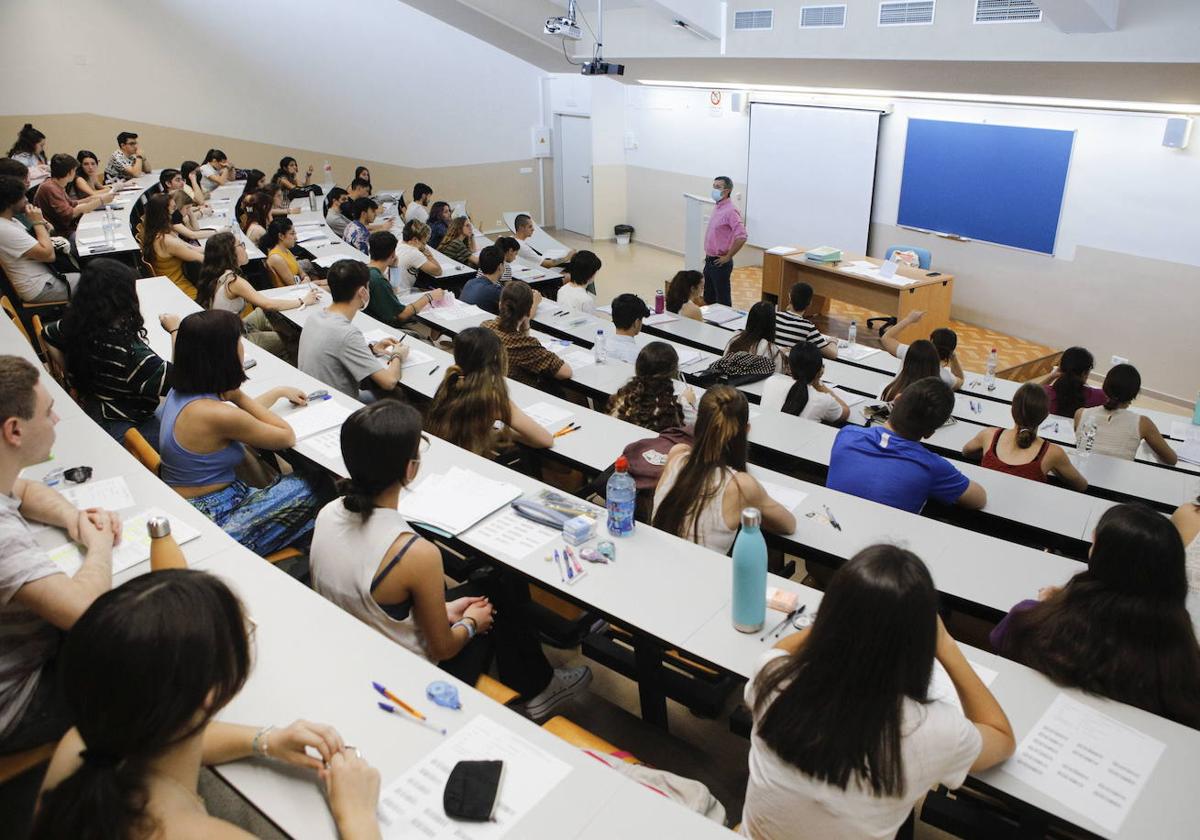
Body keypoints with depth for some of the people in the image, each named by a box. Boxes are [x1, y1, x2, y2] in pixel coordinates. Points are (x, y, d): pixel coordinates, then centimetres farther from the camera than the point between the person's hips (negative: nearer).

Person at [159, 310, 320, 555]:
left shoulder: (181, 391, 1)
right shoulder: (216, 414, -26)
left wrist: (278, 392, 27)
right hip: (210, 522, -9)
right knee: (303, 488, -2)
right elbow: (287, 437, -10)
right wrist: (238, 396, -10)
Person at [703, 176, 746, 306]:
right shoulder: (717, 208, 11)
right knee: (709, 299, 16)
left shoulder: (730, 211, -17)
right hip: (710, 261, 9)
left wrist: (727, 257, -18)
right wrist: (708, 256, 17)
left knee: (723, 301, 1)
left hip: (720, 263, -9)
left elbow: (741, 237, -27)